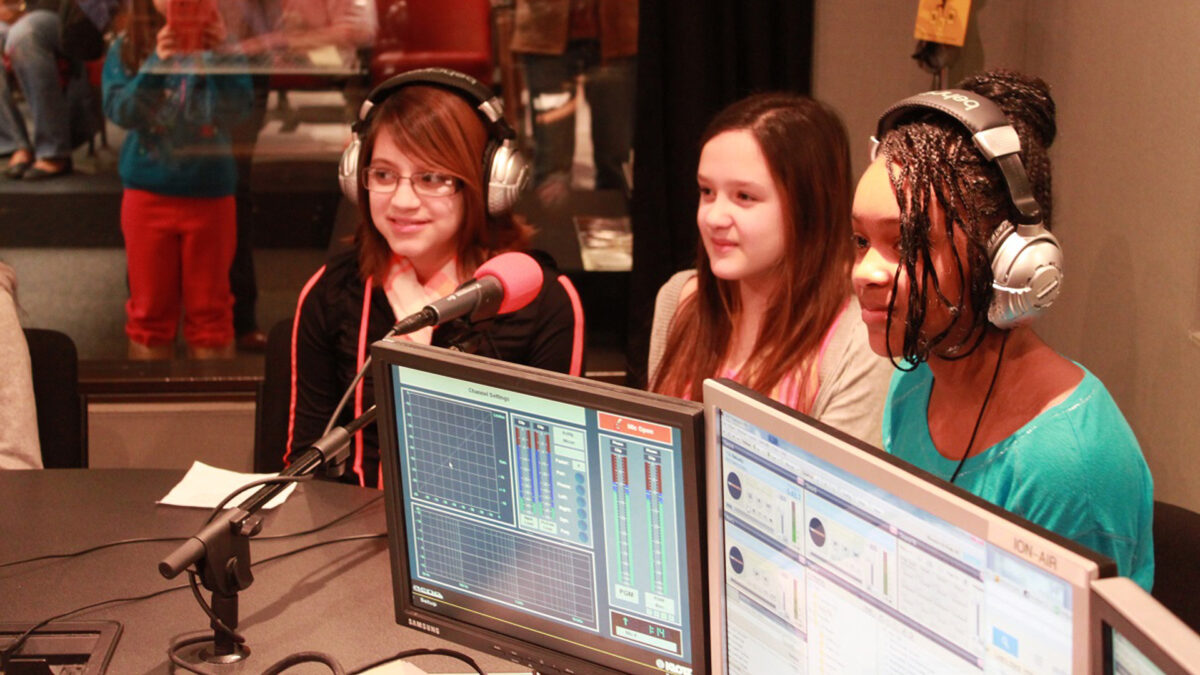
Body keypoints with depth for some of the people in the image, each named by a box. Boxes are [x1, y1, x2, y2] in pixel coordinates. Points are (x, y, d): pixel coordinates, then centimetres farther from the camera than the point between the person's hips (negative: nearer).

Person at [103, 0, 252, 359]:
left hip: (210, 194, -1)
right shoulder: (125, 49, -1)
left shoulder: (219, 43, -3)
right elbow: (120, 111, -14)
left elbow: (235, 109, -16)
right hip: (148, 194, 1)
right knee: (150, 312, 10)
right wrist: (157, 62, -28)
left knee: (210, 312, 9)